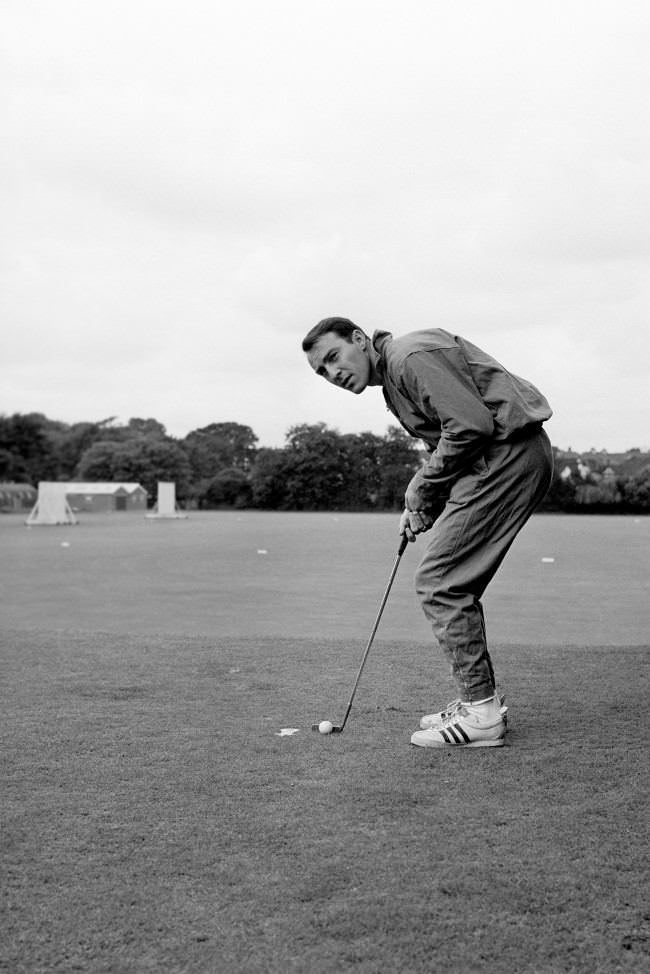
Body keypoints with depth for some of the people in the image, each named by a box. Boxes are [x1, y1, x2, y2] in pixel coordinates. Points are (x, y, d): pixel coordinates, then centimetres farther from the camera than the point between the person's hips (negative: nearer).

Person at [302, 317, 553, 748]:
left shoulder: (410, 356, -13)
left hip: (508, 451, -10)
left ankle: (481, 713, -4)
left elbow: (471, 425, -21)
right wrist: (420, 504, 6)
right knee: (456, 583, 13)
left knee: (439, 581, -9)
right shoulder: (394, 378, 19)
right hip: (514, 458, 10)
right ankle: (481, 700, 20)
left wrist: (421, 491, -10)